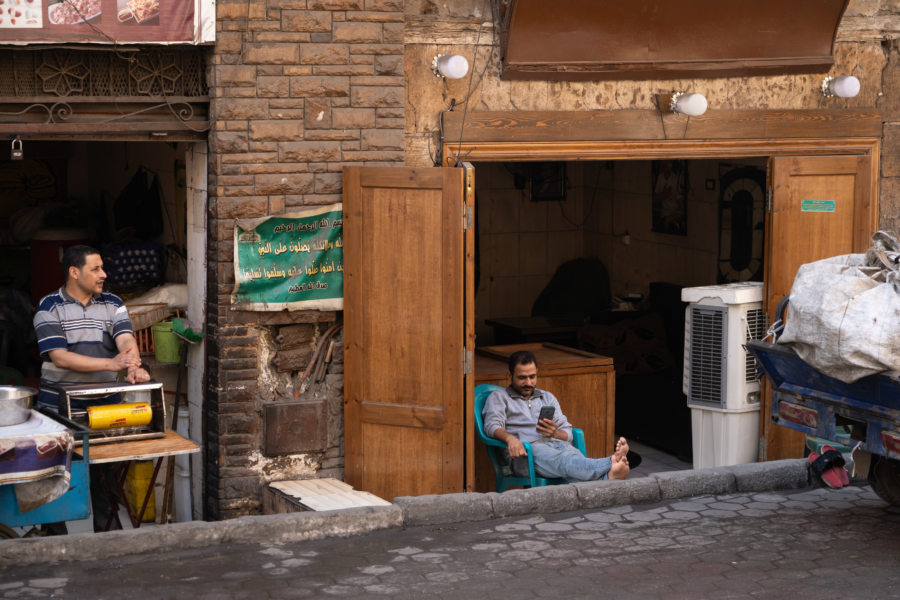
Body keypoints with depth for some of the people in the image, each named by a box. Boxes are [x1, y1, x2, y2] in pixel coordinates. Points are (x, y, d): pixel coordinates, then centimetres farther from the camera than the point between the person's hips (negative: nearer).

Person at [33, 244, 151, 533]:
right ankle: (57, 537, 17)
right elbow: (59, 357, -16)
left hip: (106, 404, 3)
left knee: (105, 476, 9)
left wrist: (134, 367, -31)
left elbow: (126, 340, -8)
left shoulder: (112, 304, 7)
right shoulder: (49, 307, -5)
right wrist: (111, 364, -24)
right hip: (59, 408, -3)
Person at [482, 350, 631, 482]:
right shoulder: (499, 398, 19)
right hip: (528, 449, -5)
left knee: (576, 459, -36)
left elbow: (568, 433, 23)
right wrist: (510, 438, -26)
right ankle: (611, 464, -68)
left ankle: (609, 475, -69)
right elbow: (492, 426, -2)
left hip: (558, 444, 5)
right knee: (563, 461, -40)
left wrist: (555, 433, -3)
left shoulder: (548, 397, 31)